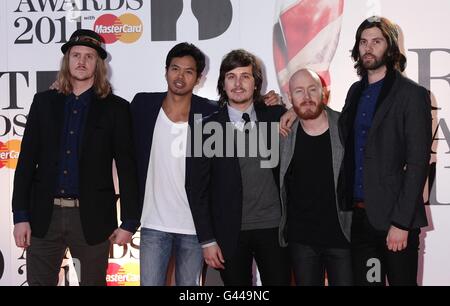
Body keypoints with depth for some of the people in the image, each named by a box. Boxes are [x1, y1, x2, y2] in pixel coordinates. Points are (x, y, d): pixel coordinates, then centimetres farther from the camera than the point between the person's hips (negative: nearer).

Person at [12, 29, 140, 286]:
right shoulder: (44, 102, 8)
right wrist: (20, 216, -1)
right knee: (39, 281, 7)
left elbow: (127, 168, 0)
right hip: (44, 215, 2)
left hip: (92, 218, -2)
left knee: (93, 281, 9)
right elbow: (27, 160, 5)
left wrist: (130, 222, -4)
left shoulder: (116, 108, 2)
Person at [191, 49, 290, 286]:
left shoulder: (275, 116, 2)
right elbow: (200, 189, 0)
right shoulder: (208, 128, -2)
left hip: (273, 228, 1)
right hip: (230, 232, -1)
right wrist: (207, 240, -3)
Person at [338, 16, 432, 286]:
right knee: (365, 280, 12)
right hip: (359, 215, 5)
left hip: (394, 217, -5)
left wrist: (401, 222, -16)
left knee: (401, 281, 6)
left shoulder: (412, 94, -6)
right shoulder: (356, 91, 12)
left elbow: (417, 163, -11)